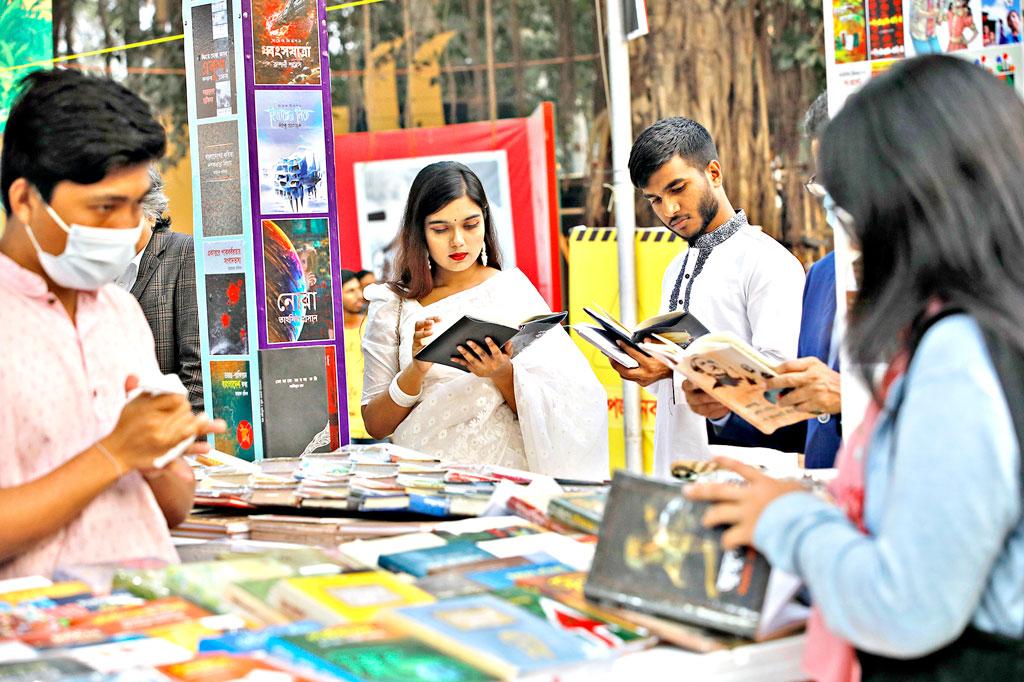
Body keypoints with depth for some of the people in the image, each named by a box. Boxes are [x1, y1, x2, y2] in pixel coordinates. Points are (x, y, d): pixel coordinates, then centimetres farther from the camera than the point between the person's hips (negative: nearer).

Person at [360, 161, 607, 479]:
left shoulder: (514, 291, 7)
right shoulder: (393, 306, 8)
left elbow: (544, 414, 6)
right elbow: (375, 425, 5)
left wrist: (503, 375, -12)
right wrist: (417, 370, -10)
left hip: (509, 469, 0)